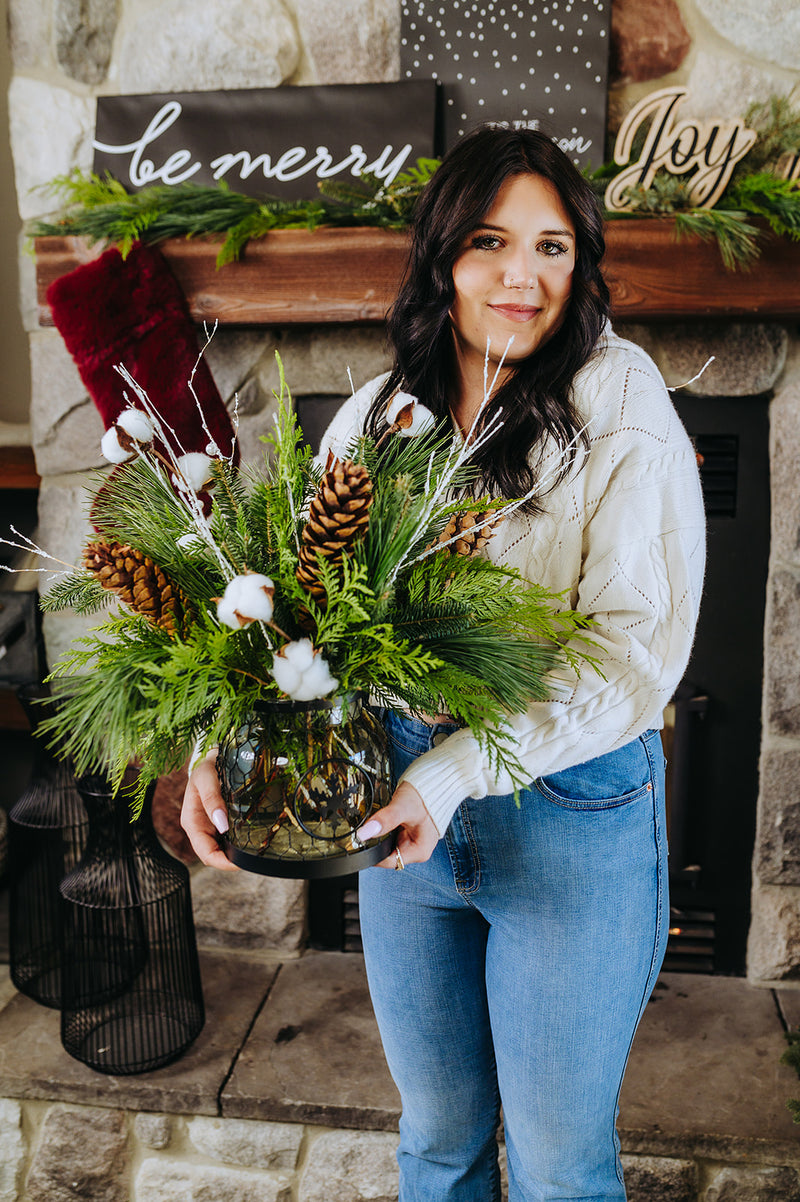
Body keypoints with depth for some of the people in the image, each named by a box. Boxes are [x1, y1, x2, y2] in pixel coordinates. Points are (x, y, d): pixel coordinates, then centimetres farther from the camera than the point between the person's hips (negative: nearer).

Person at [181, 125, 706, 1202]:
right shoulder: (373, 419, 3)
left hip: (570, 814, -3)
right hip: (405, 806, 4)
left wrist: (453, 773, -24)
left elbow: (636, 654, -17)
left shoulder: (626, 417, -11)